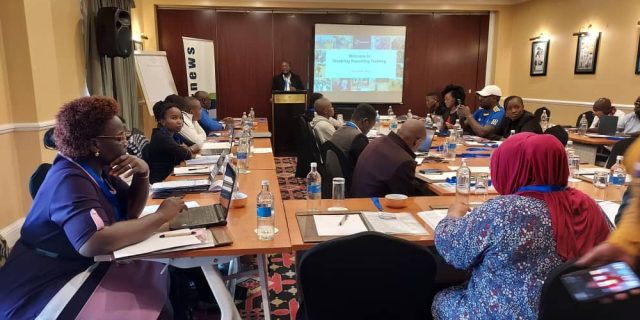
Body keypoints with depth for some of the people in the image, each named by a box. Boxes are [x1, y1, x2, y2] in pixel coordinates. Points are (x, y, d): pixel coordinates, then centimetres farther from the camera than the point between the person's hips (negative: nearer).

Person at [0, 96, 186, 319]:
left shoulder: (98, 168, 6)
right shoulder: (69, 180, -22)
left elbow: (131, 212, 8)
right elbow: (94, 242, -38)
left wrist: (143, 173, -9)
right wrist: (161, 216, -29)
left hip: (82, 268, 9)